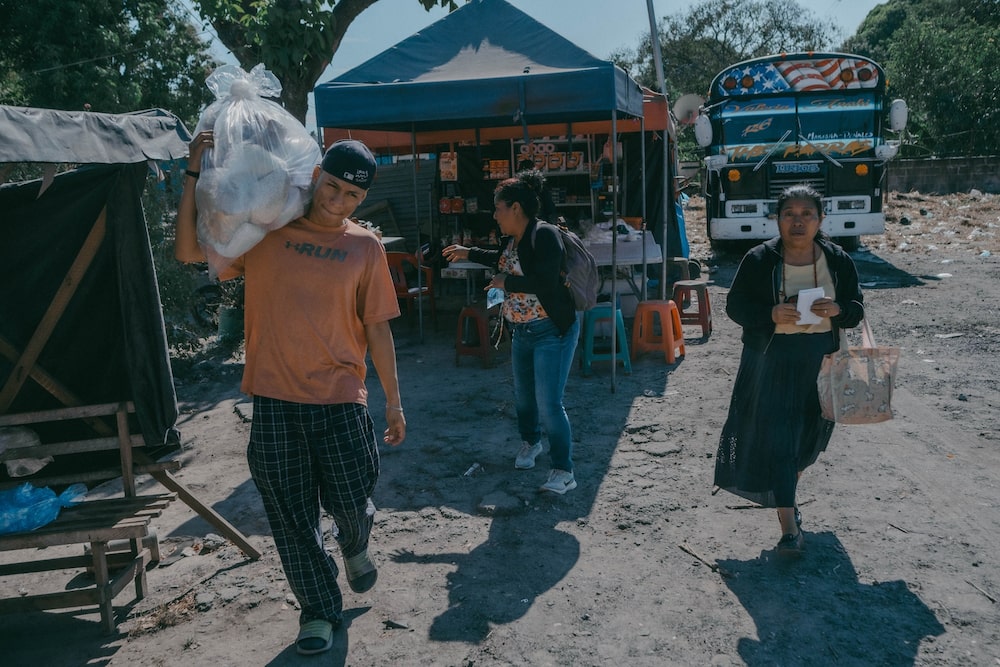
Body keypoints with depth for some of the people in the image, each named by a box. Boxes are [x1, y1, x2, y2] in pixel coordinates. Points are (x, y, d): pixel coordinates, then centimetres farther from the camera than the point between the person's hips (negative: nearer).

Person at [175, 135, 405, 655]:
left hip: (339, 397, 0)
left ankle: (355, 545, 40)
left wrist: (393, 402, 5)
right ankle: (318, 611, 28)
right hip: (273, 398, 1)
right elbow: (188, 251, -2)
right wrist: (194, 174, -8)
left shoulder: (365, 247, 2)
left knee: (348, 503, 3)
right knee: (291, 517, 8)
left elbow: (377, 329, 4)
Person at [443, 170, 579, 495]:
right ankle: (530, 442, 45)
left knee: (549, 403, -9)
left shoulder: (544, 235, -21)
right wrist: (469, 253, 31)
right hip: (521, 331, 9)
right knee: (523, 394, 20)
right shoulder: (512, 238, 6)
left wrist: (505, 282, -19)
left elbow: (546, 283, -32)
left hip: (552, 332, -9)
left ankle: (564, 471, 3)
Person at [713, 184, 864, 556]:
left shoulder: (839, 261, 1)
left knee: (811, 431, 15)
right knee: (777, 437, -6)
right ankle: (789, 523, 3)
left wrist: (836, 310, -19)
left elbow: (856, 311, 5)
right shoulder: (759, 260, -6)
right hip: (772, 362, -3)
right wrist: (771, 315, -23)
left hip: (821, 361, 3)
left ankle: (785, 492, 44)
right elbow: (735, 306, -4)